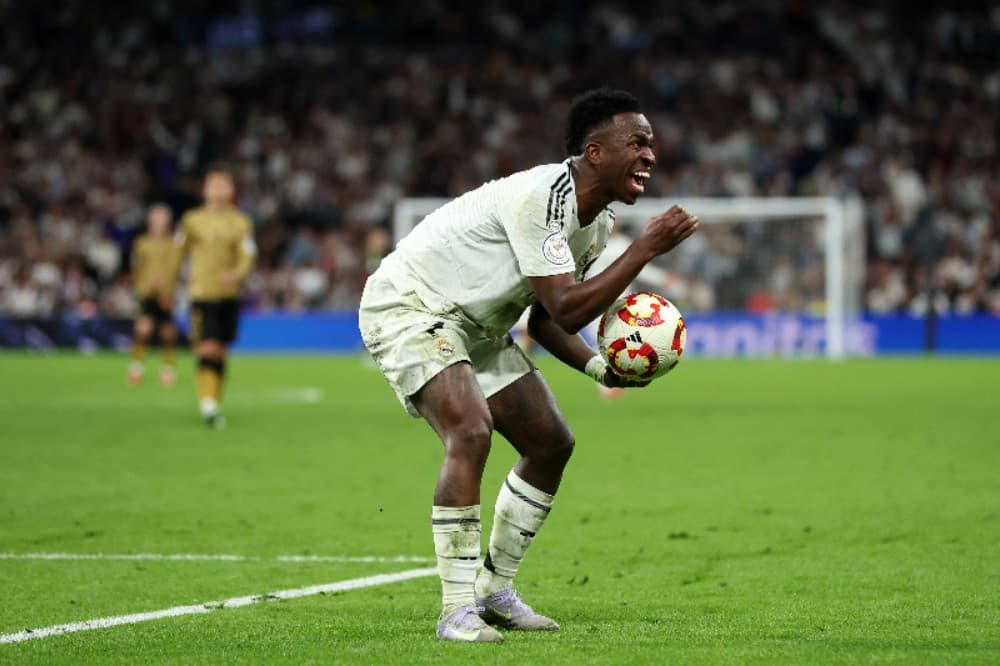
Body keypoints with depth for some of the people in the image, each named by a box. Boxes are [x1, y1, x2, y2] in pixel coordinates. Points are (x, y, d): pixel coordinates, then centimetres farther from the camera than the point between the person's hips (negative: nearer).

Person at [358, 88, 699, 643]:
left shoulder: (597, 221, 3)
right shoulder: (540, 196, -28)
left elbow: (546, 318, 10)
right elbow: (566, 309, -32)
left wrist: (600, 367, -6)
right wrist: (645, 249, -29)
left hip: (475, 326, 10)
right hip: (408, 306, -10)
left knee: (552, 442, 8)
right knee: (470, 430, -30)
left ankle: (495, 587, 21)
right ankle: (457, 609, -26)